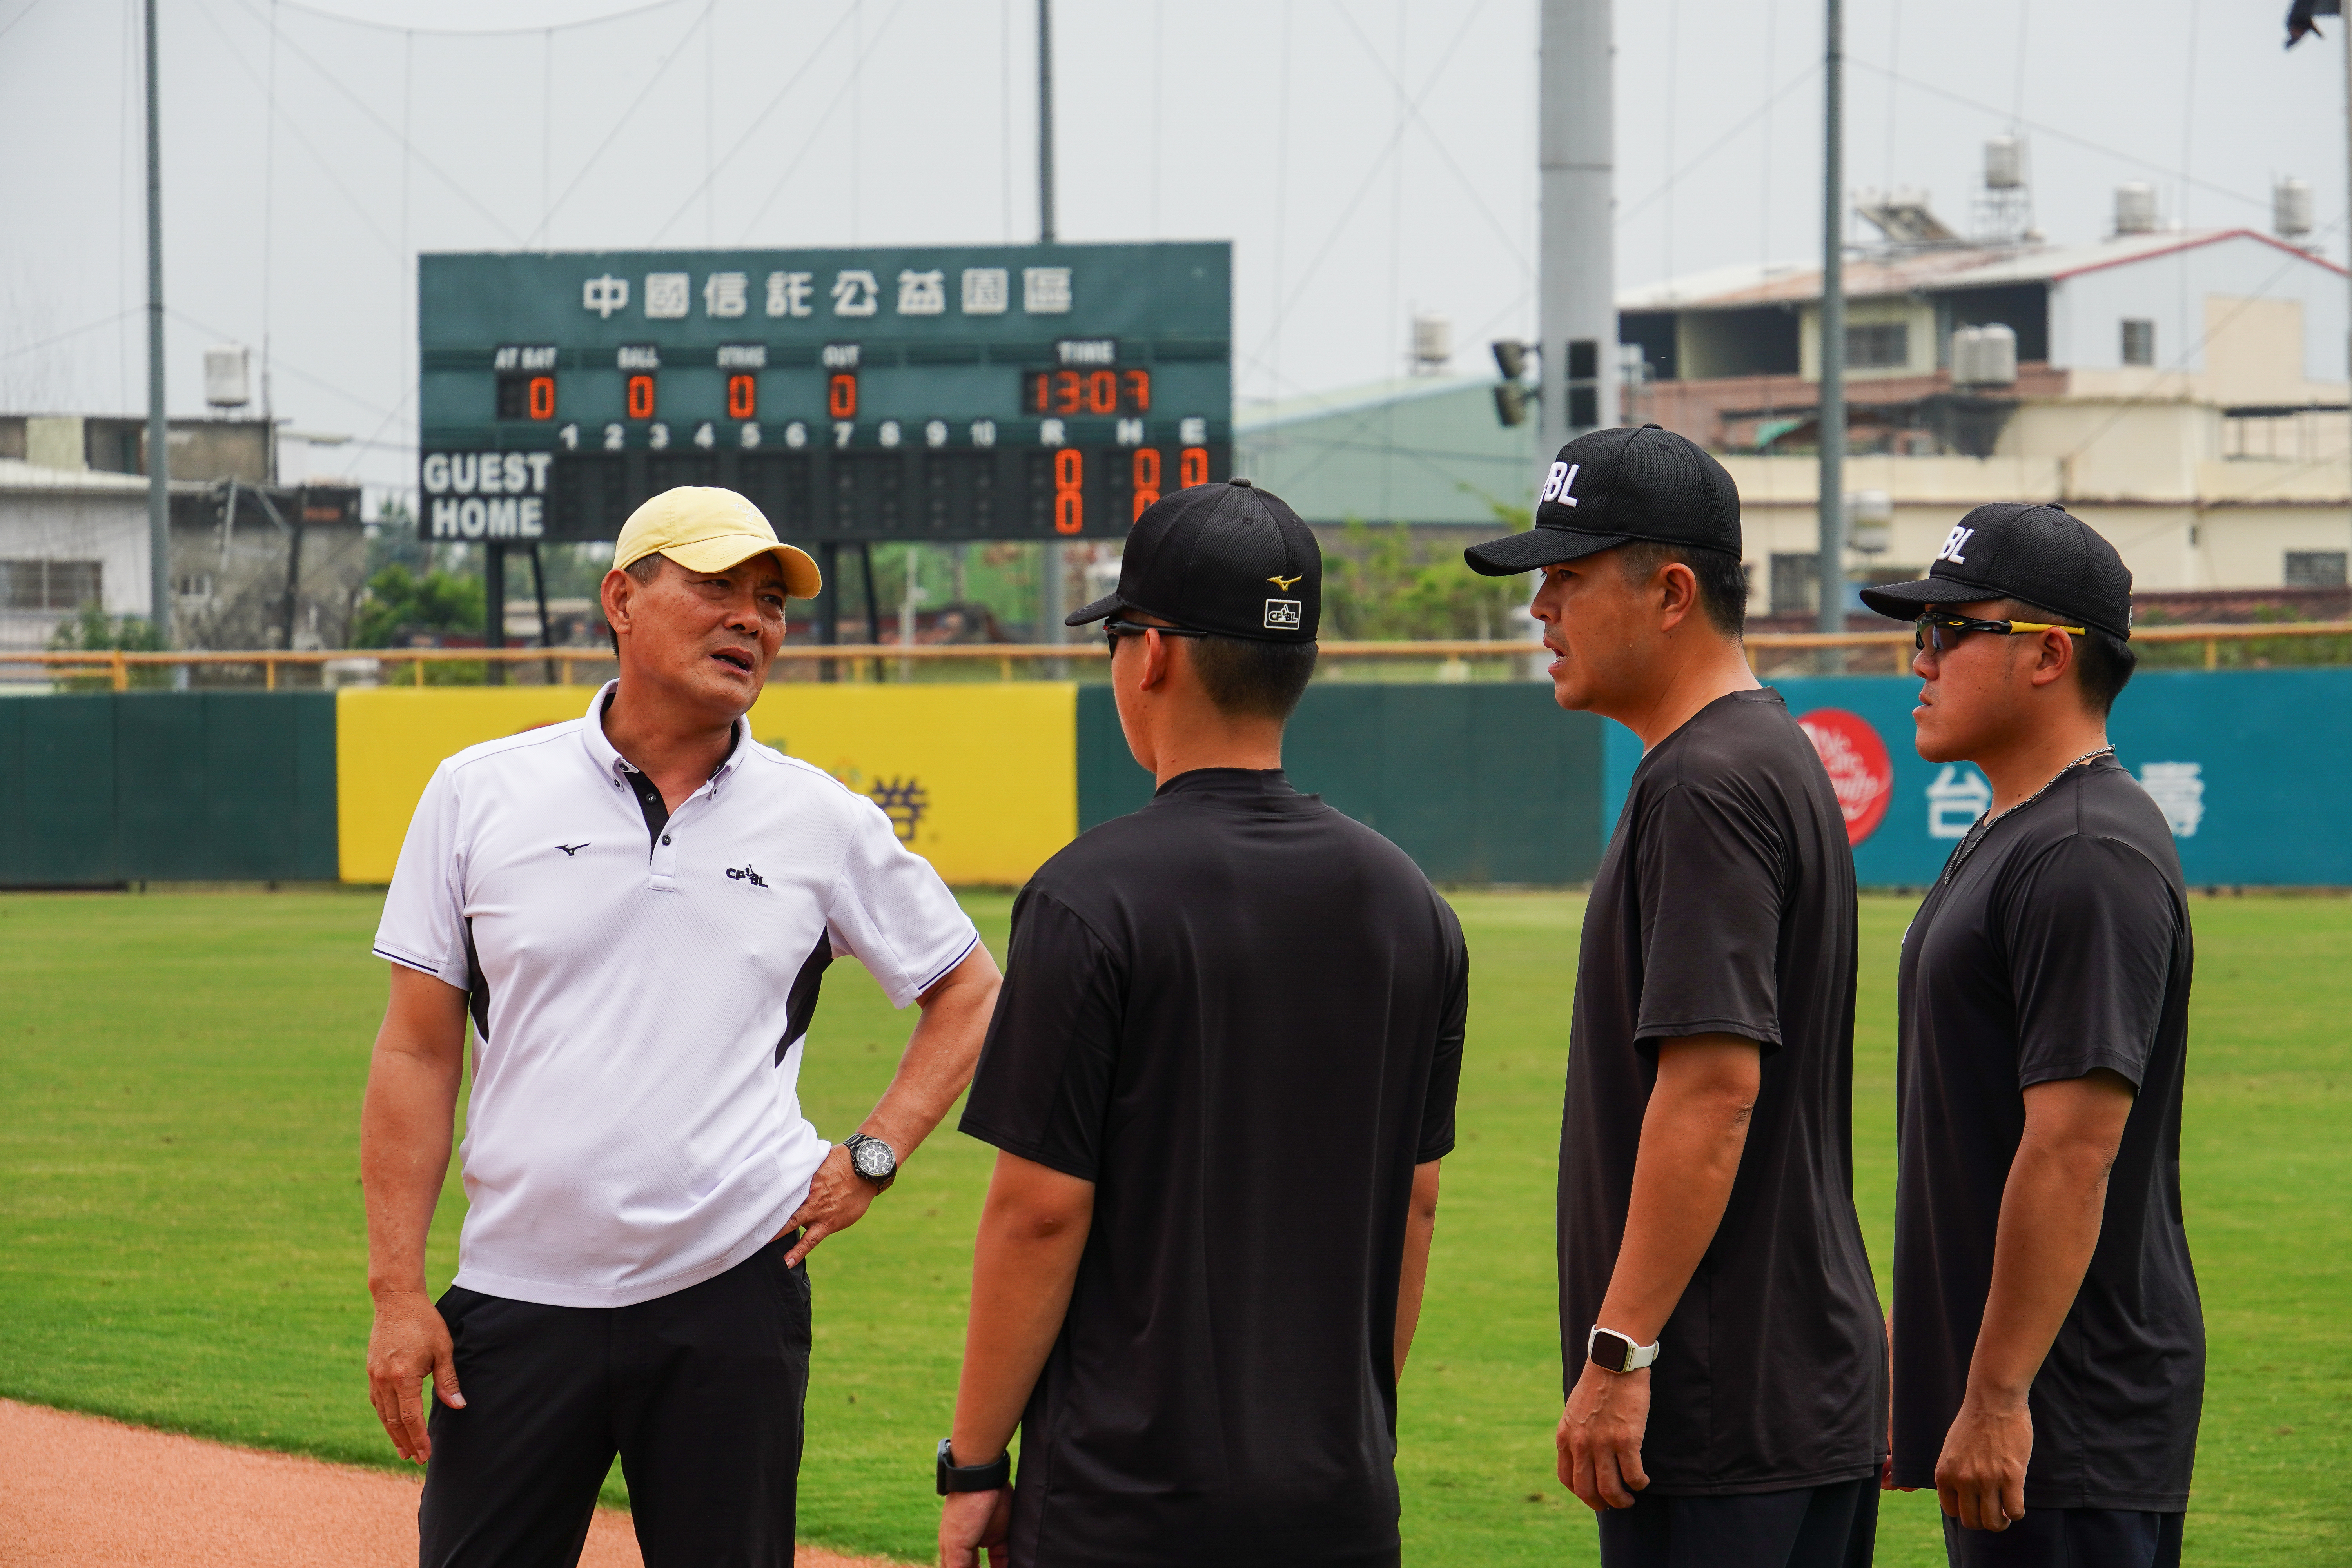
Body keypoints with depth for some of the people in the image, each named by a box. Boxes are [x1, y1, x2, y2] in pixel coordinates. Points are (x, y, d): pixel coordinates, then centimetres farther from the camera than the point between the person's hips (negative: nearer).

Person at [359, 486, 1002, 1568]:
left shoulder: (824, 821, 4)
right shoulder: (481, 793, 2)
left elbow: (971, 991, 16)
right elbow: (418, 1053, 3)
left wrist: (872, 1158, 2)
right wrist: (397, 1291, -3)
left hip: (735, 1295, 0)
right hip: (520, 1301, 0)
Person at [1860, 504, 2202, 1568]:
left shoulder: (2088, 859, -17)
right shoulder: (2005, 840, 17)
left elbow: (2073, 1151, -23)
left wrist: (1997, 1397, -24)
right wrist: (1932, 1371, 22)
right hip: (2002, 1402, 11)